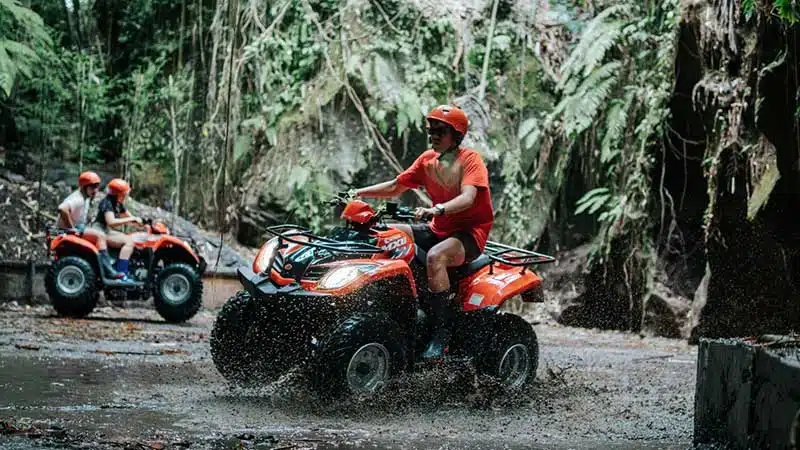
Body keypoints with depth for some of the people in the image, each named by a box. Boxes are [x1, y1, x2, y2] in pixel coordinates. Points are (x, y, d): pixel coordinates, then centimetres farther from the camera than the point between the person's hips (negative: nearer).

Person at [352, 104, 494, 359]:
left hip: (470, 232, -7)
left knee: (435, 256, -37)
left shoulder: (470, 160, -11)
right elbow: (395, 187, 14)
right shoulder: (427, 159, 9)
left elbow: (467, 198, -27)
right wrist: (360, 193, 0)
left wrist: (436, 210, -45)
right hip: (439, 230, 7)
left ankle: (443, 333, -34)